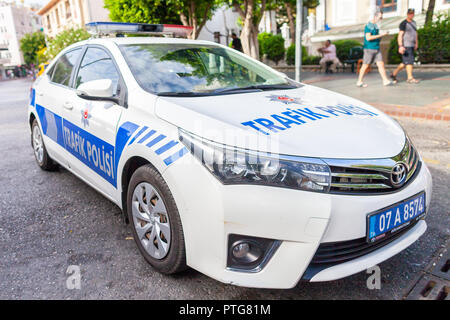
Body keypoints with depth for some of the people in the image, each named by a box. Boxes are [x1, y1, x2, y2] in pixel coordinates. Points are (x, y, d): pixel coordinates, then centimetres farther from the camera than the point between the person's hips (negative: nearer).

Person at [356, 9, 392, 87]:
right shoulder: (368, 25, -12)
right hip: (369, 49, -8)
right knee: (365, 66, -1)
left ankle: (386, 81, 3)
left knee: (381, 64, 2)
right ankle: (359, 82, 9)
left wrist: (381, 36, 8)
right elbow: (368, 37, -22)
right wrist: (380, 35, -19)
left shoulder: (375, 25, 15)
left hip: (377, 49, 8)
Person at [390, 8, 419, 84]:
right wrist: (400, 46, -24)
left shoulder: (413, 22, 17)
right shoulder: (404, 23, -8)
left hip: (411, 46, 8)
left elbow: (415, 33, 25)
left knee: (405, 63, 9)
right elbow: (400, 35, -15)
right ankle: (410, 78, -4)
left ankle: (394, 74, 20)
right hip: (405, 46, -8)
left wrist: (416, 44, 19)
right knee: (409, 61, -9)